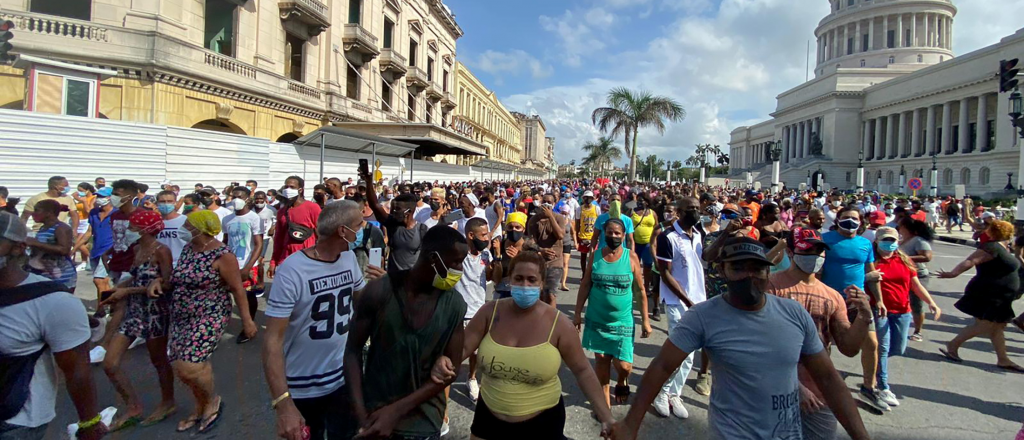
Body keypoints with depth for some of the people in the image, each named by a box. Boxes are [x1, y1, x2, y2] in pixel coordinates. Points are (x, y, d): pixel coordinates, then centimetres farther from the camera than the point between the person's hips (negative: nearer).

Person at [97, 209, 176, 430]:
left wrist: (127, 291, -17)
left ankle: (168, 403, 32)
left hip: (155, 311, -7)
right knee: (110, 364, 4)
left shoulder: (161, 251, -16)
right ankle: (133, 407, 22)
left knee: (158, 360, 10)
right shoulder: (136, 248, 6)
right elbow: (138, 277, 16)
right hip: (133, 311, 7)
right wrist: (118, 288, -2)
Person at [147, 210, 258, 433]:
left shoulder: (222, 255, -17)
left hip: (209, 317, -8)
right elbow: (178, 280, 20)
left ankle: (213, 400, 13)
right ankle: (202, 406, 35)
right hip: (181, 317, 8)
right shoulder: (187, 249, 6)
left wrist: (246, 320, -15)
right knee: (181, 367, 12)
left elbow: (237, 289, -15)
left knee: (188, 366, -16)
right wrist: (159, 281, 0)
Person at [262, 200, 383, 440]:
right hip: (302, 389, -5)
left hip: (344, 379, 5)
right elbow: (273, 339, -22)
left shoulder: (349, 258, -4)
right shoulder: (292, 270, -23)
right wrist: (283, 404, -28)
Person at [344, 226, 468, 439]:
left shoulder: (455, 305, -11)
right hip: (376, 413, 0)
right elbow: (353, 350, -7)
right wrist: (360, 412, -15)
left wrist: (397, 410, -14)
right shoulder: (379, 292, -15)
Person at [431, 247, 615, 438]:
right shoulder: (490, 312, -10)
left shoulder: (558, 324, -15)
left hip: (542, 423, -2)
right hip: (489, 417, 2)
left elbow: (582, 370, -7)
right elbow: (461, 348, -5)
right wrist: (444, 362, -28)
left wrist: (606, 417, -11)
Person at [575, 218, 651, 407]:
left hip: (622, 321, -1)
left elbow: (640, 291, -2)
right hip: (597, 319, 2)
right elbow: (585, 286, 3)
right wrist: (577, 313, 1)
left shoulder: (631, 257, -7)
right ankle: (604, 400, 28)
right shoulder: (595, 256, -3)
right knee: (601, 359, 10)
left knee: (623, 365, -2)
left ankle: (622, 383, 34)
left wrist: (645, 320, -3)